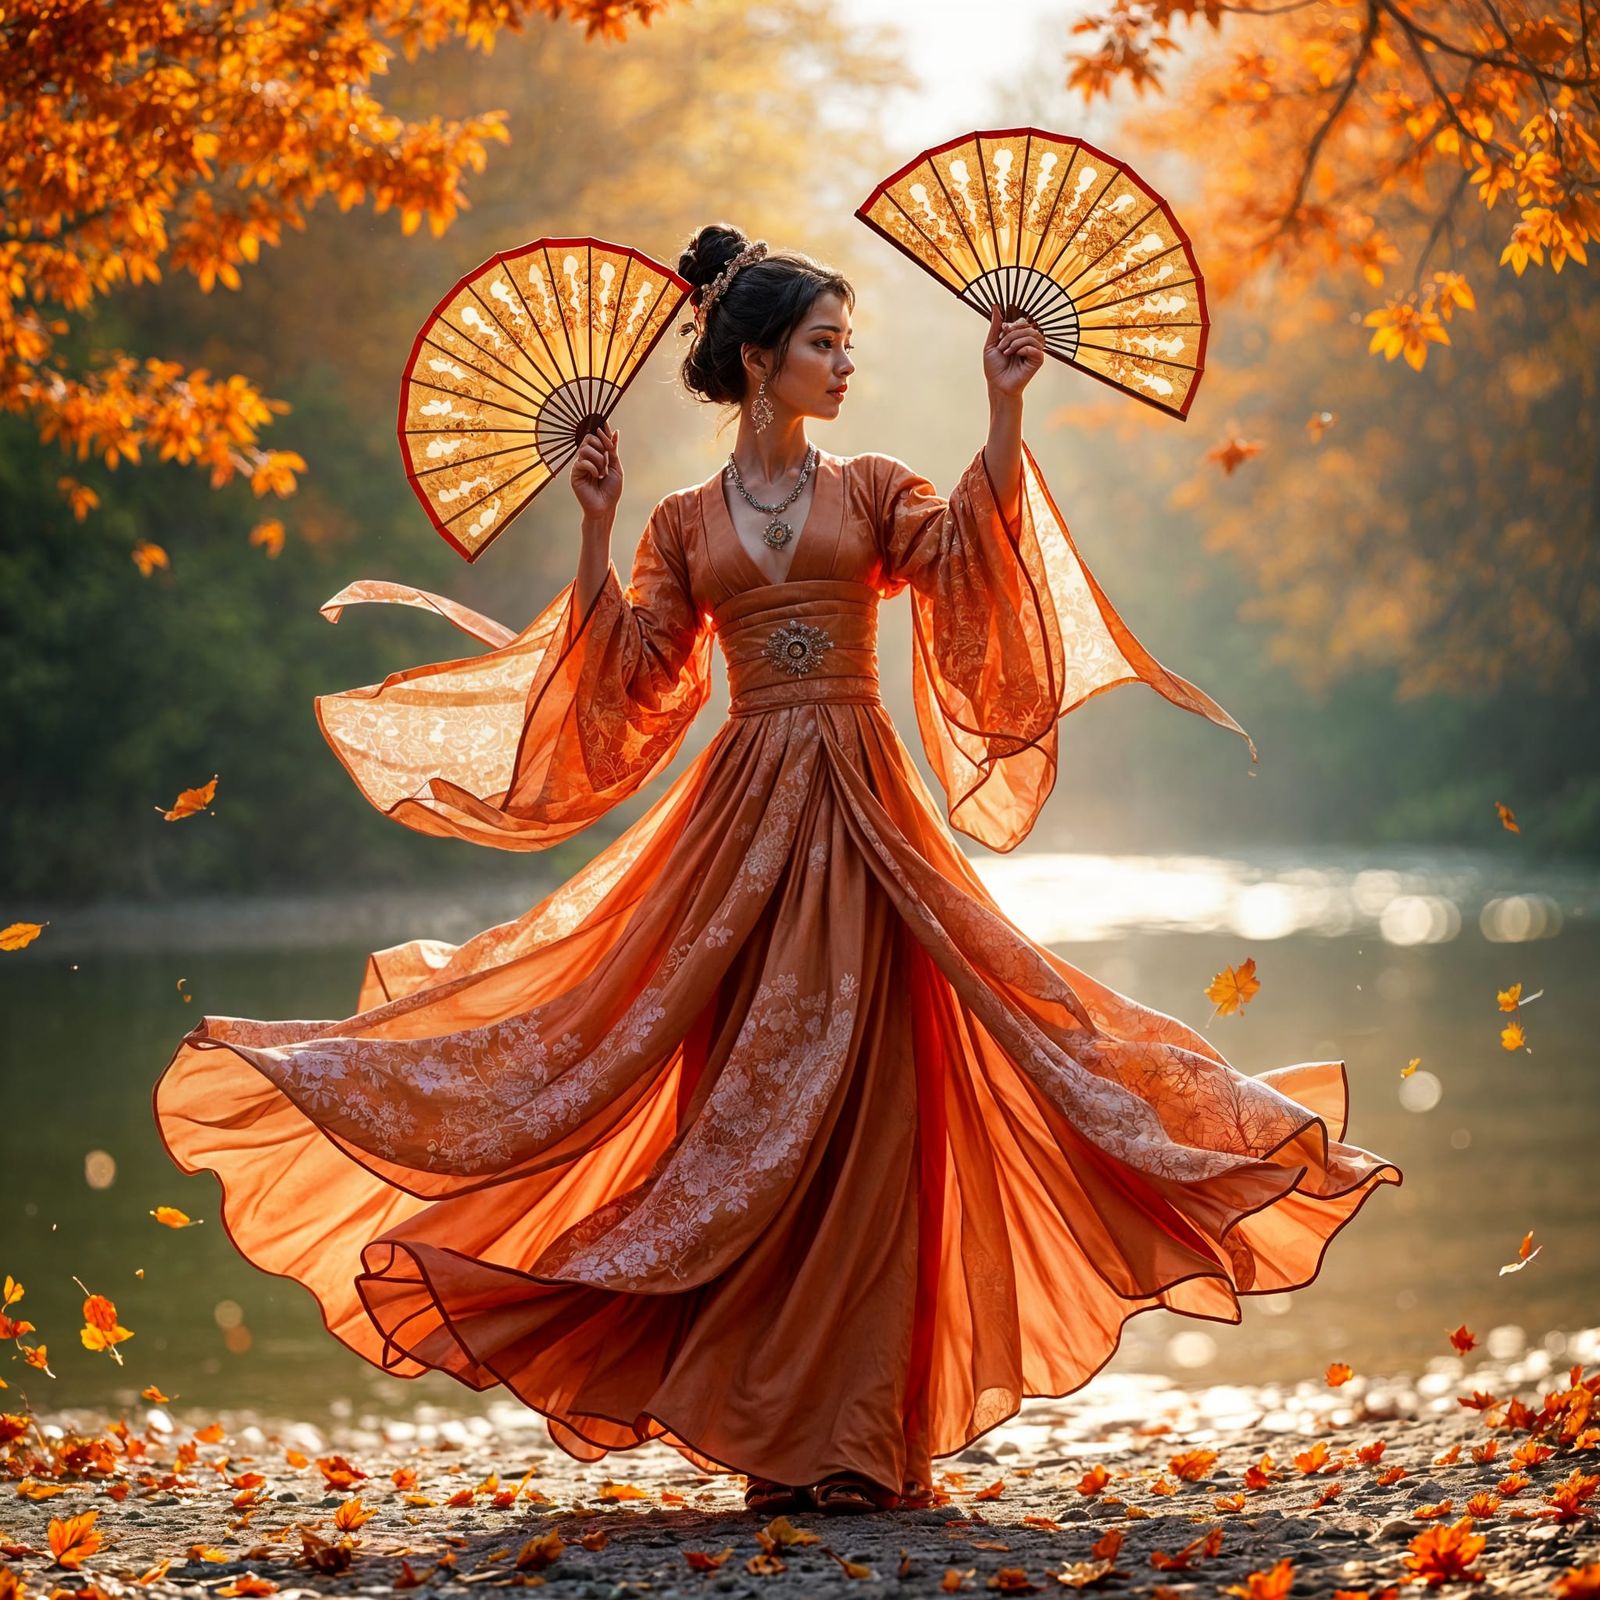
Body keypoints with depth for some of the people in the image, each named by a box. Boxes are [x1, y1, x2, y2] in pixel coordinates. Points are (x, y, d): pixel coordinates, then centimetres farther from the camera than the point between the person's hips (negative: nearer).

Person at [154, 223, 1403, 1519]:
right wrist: (596, 529, -3)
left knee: (862, 1105, -5)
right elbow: (632, 677, 3)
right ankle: (775, 1432, 8)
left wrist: (1004, 409, -19)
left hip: (862, 815, -1)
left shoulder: (871, 492, 10)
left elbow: (965, 547, -10)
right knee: (751, 1111, 0)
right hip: (742, 817, 1)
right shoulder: (687, 525, 12)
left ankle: (859, 1436, 0)